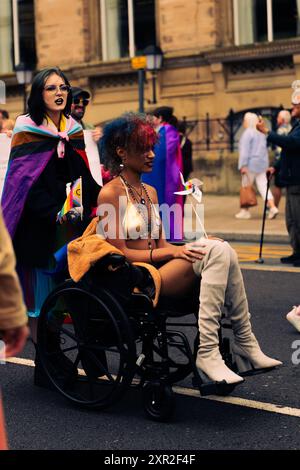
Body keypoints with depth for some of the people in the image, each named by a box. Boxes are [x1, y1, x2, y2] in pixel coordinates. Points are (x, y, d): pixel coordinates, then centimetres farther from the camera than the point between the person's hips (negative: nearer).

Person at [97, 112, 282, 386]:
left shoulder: (150, 192, 18)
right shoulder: (110, 193, -7)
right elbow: (119, 253, -12)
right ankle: (244, 342, -23)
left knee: (221, 249, -20)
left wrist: (191, 247, -3)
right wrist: (171, 253, -18)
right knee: (217, 251, -25)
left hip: (158, 271, 8)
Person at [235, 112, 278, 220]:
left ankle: (245, 211, 8)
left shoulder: (247, 133, -10)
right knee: (263, 186, 2)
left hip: (251, 163, -7)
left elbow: (245, 150, -17)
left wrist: (243, 165, -19)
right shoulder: (261, 133, 15)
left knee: (246, 187, 3)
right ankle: (272, 207, -13)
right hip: (261, 163, 7)